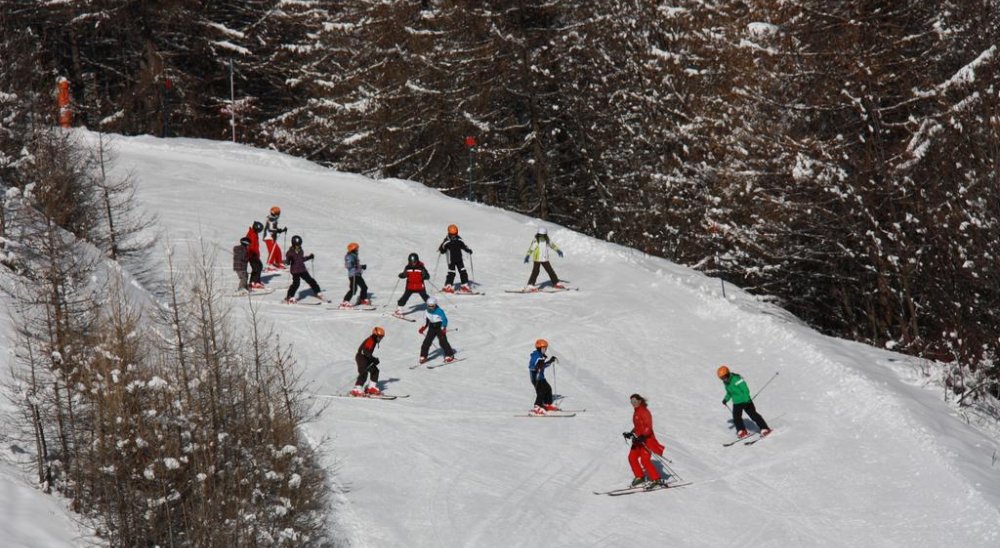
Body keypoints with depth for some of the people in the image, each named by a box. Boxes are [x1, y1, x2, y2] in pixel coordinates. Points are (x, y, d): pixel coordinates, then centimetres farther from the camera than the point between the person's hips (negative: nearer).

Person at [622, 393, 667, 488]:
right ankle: (639, 477, 19)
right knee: (632, 457, 6)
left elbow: (648, 427, -22)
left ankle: (656, 479, -14)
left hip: (646, 439, -10)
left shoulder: (644, 412, -15)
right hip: (638, 439, 10)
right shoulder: (636, 412, 14)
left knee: (644, 460, -17)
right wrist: (631, 433, 16)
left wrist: (642, 436, -33)